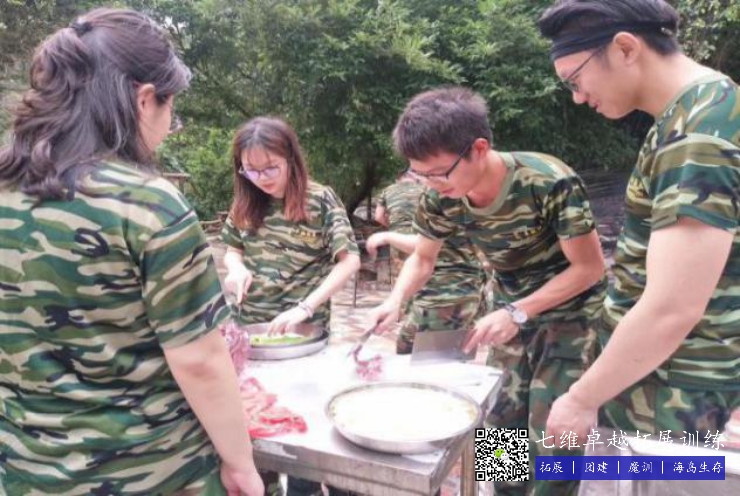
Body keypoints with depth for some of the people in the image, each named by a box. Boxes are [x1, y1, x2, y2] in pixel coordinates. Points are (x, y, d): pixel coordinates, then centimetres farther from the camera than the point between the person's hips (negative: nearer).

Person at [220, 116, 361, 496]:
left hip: (304, 332, -4)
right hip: (251, 329, 4)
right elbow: (232, 249, 16)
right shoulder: (245, 203, 2)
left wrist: (305, 308, -23)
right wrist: (236, 267, -8)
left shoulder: (320, 200, -10)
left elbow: (350, 261, -15)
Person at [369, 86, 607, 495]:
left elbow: (589, 268, -21)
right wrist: (395, 301, -19)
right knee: (503, 423, 12)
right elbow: (423, 258, 0)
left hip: (569, 313, -4)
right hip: (511, 311, 4)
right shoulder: (441, 199, -19)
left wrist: (517, 312, -28)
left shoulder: (551, 183, -32)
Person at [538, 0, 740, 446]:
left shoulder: (698, 132, -23)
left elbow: (672, 311, -28)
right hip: (653, 365, 9)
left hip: (670, 388, -9)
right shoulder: (689, 115, 9)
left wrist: (583, 399, -16)